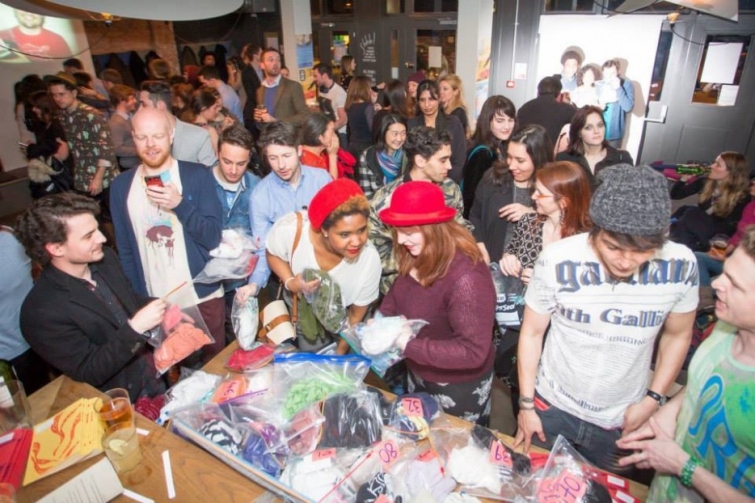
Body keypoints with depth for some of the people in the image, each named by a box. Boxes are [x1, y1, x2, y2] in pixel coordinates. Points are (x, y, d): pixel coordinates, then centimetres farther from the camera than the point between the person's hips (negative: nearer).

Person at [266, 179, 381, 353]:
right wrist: (290, 283, -31)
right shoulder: (290, 229, -37)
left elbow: (357, 314, -16)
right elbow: (273, 254, -11)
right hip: (299, 310, 0)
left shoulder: (369, 259, -35)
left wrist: (341, 351, -1)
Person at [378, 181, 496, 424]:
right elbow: (397, 293, 7)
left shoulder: (466, 278, -35)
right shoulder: (416, 258, -10)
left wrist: (408, 345, -36)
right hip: (418, 375, 7)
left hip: (458, 387, -7)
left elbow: (474, 351, -34)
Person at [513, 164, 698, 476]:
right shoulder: (558, 261, -24)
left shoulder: (680, 266, -18)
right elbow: (532, 333, -10)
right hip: (552, 408, -1)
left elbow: (677, 336, 1)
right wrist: (526, 404, -5)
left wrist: (652, 399, -4)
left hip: (621, 422, 2)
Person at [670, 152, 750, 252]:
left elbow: (729, 227, -17)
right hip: (697, 230, 5)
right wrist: (684, 178, -14)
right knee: (684, 211, -27)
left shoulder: (742, 197, -15)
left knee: (692, 213, -31)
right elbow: (675, 195, 3)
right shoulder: (705, 181, -3)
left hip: (715, 238, -4)